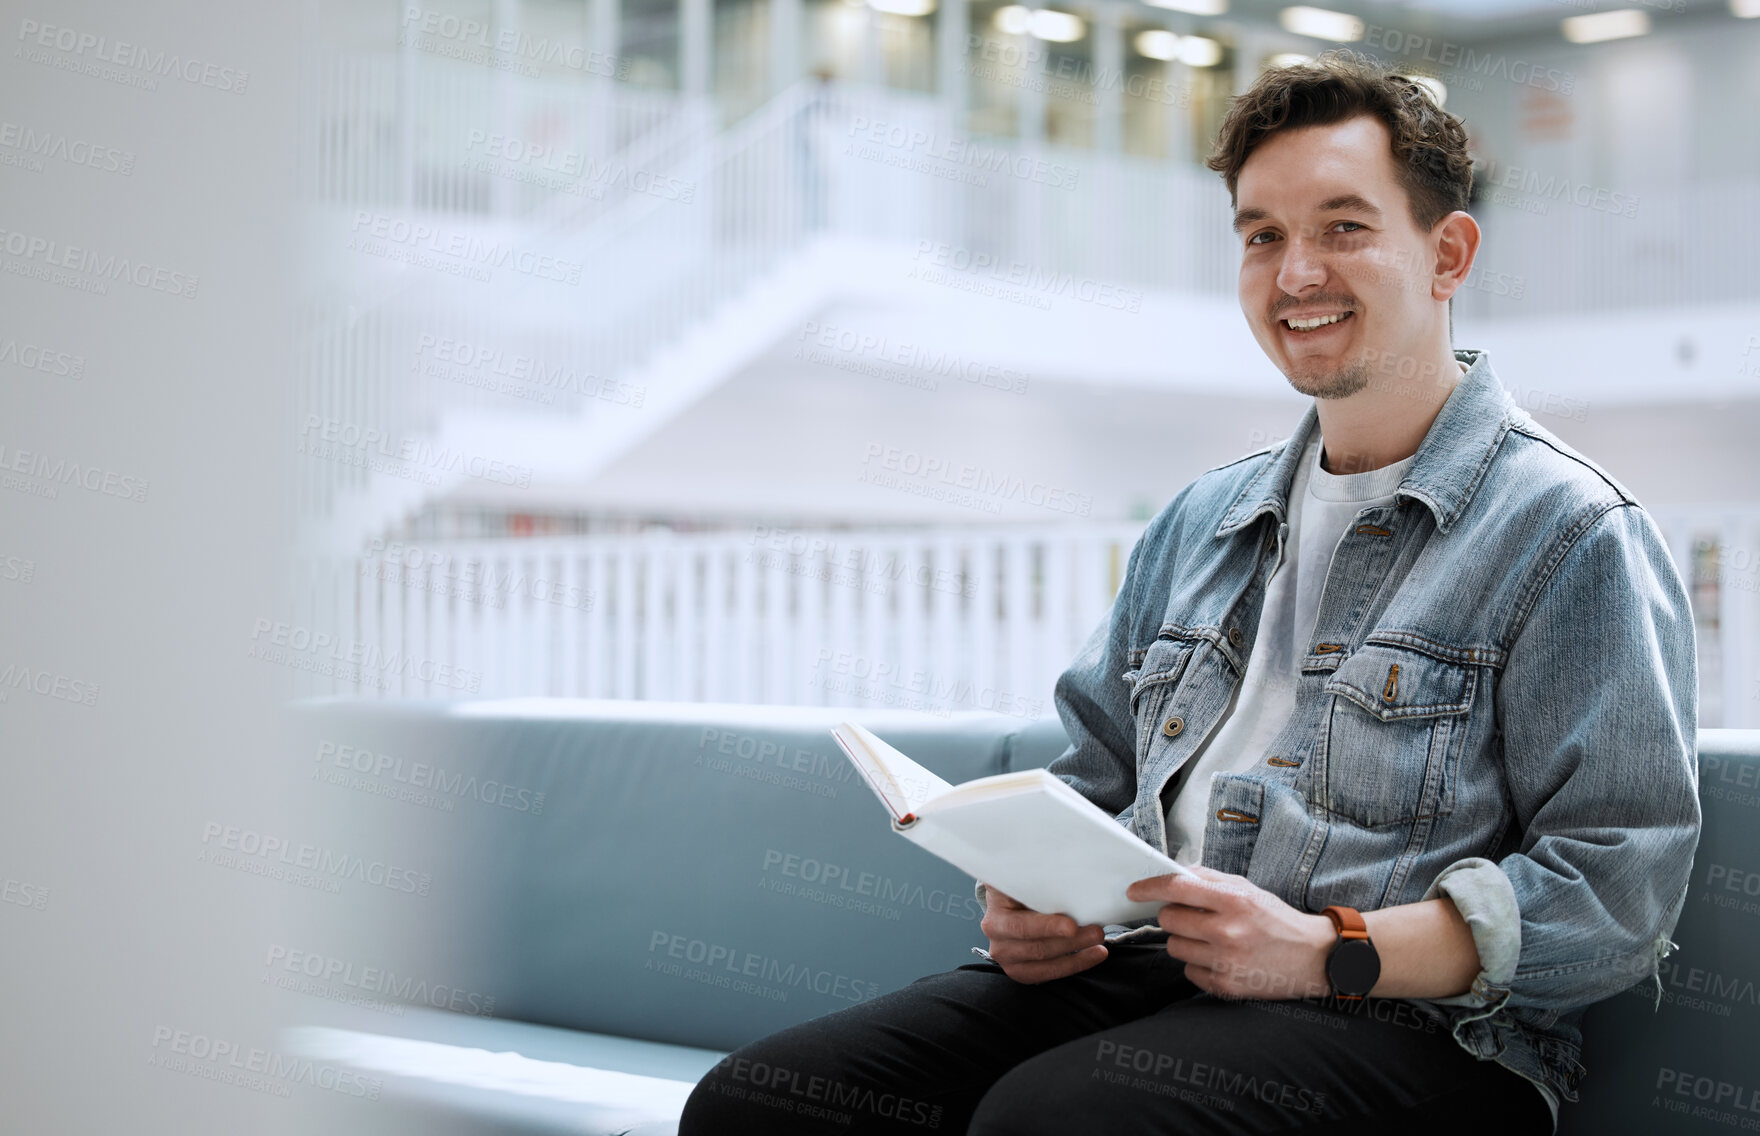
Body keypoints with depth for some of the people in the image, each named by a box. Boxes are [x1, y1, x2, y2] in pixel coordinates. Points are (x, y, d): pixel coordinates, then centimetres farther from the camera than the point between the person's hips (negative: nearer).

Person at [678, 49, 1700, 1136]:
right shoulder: (1202, 518, 23)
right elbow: (1094, 775, 26)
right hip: (1133, 968, 7)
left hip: (1406, 1024, -6)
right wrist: (1027, 891, 3)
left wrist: (1328, 953, -19)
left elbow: (1619, 891, -10)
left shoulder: (1572, 534, -2)